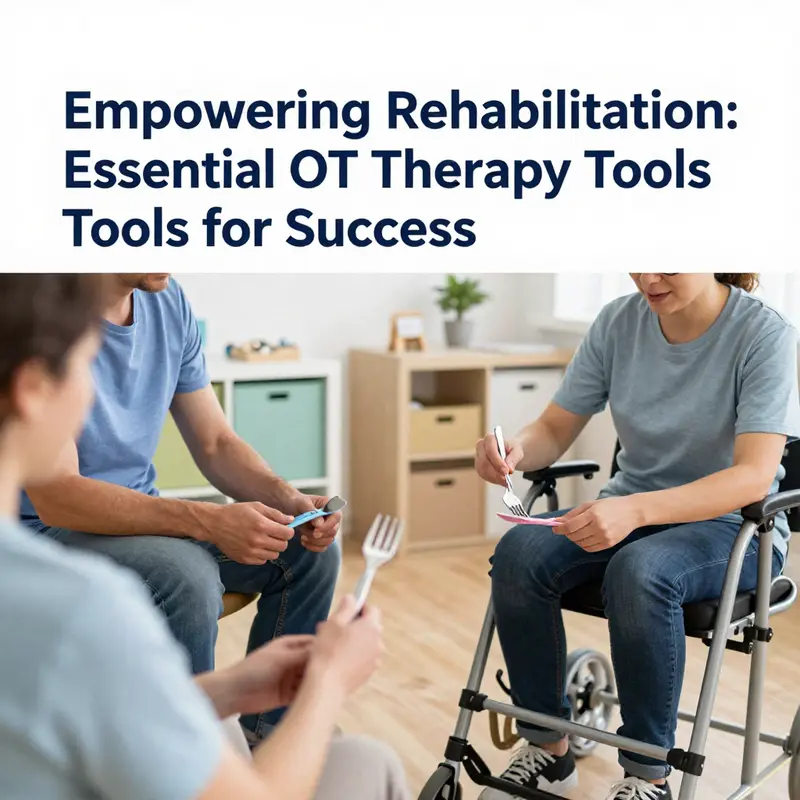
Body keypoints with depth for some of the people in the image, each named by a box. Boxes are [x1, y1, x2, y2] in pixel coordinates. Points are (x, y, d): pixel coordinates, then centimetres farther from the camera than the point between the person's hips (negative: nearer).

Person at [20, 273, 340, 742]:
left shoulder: (169, 302, 0)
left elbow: (216, 444, 5)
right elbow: (55, 497, -28)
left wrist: (288, 500, -15)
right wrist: (209, 522, -36)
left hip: (140, 513, 8)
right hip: (50, 530, -7)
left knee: (310, 551, -4)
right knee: (188, 577, -33)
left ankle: (266, 734, 9)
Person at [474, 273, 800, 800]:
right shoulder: (619, 323, -2)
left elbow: (754, 476, -25)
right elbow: (556, 430, 3)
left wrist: (636, 509, -39)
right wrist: (515, 450, -22)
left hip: (731, 525, -4)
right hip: (631, 513, 5)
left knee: (638, 570, -36)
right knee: (519, 553, -24)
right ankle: (547, 749, -6)